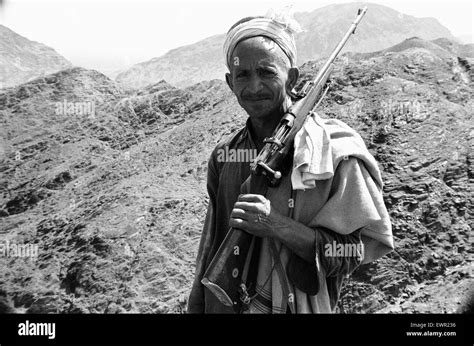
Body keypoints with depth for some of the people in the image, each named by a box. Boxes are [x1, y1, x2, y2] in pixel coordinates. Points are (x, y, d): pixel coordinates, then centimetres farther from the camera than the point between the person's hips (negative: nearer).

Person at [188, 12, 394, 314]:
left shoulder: (335, 152, -17)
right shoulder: (224, 156, -3)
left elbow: (354, 253, -16)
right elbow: (211, 248, 5)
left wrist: (278, 226, -27)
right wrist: (197, 306, 7)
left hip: (296, 306, -4)